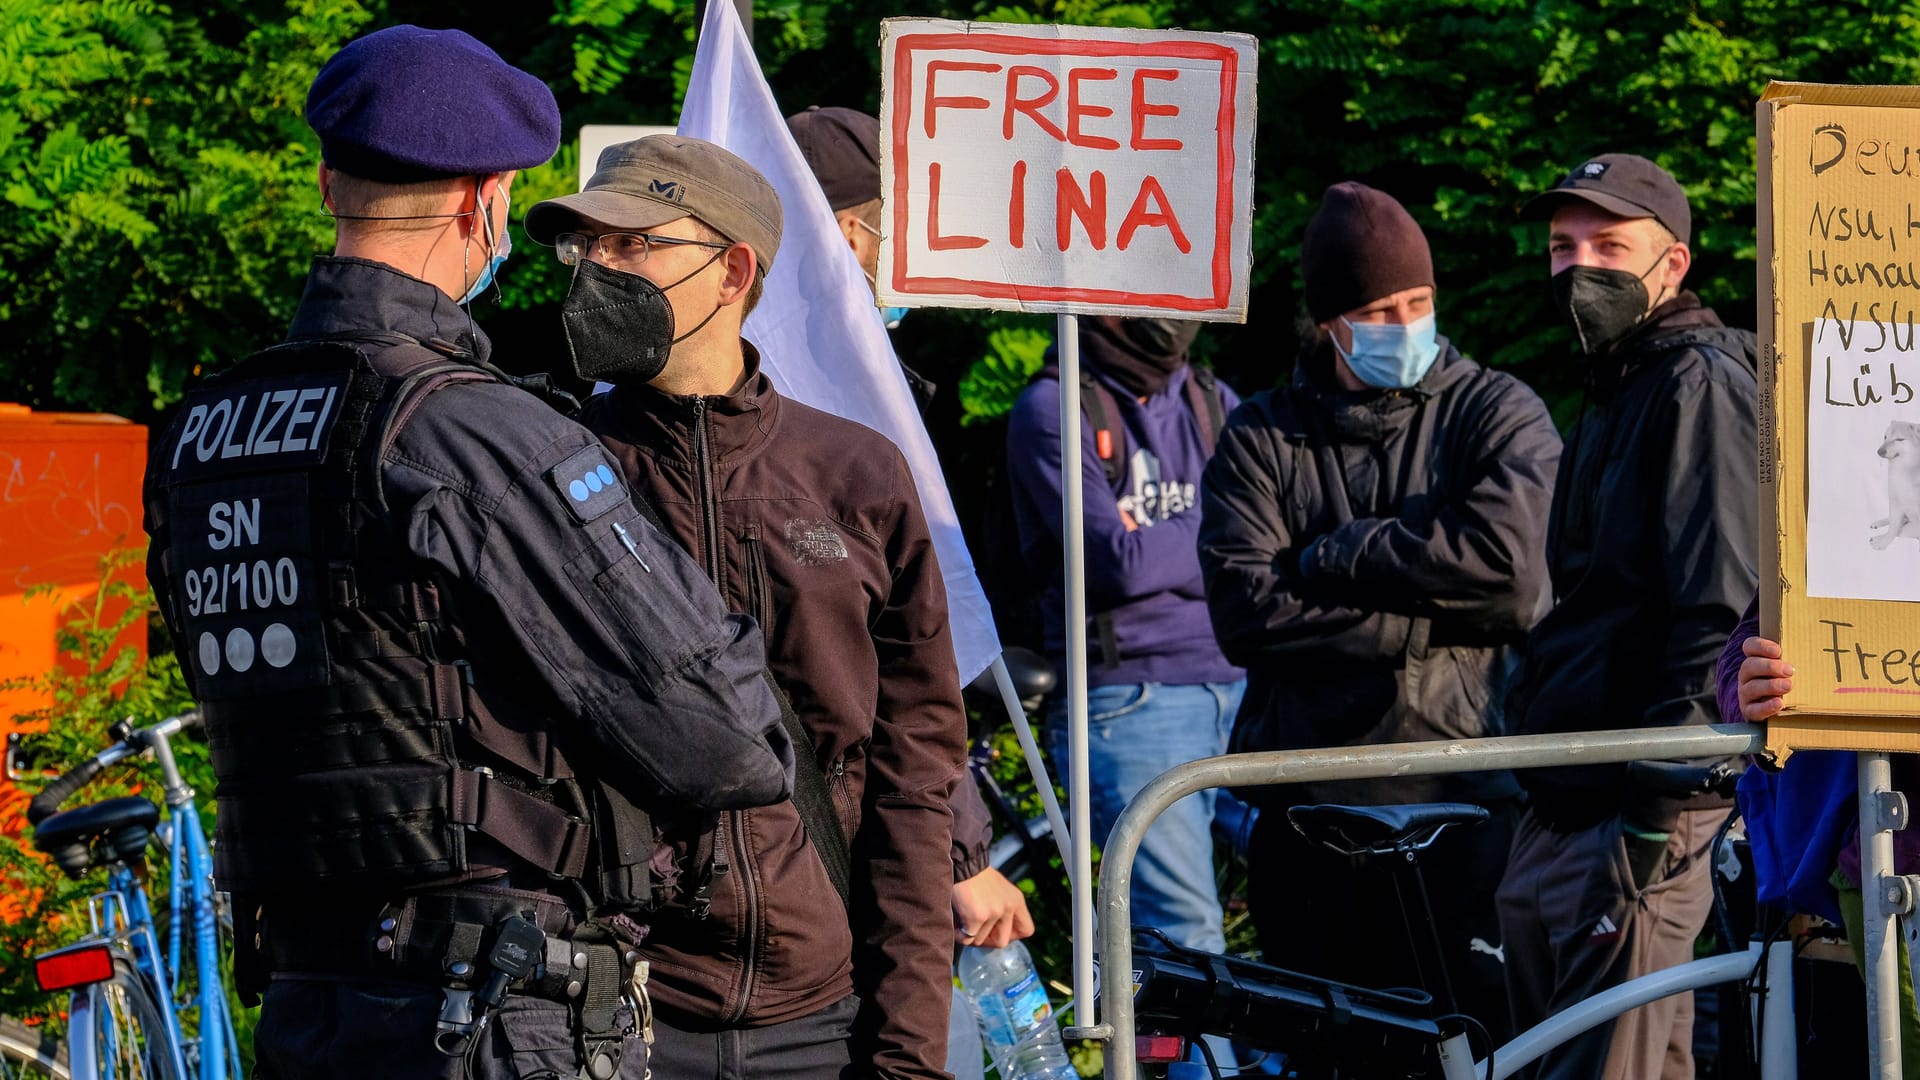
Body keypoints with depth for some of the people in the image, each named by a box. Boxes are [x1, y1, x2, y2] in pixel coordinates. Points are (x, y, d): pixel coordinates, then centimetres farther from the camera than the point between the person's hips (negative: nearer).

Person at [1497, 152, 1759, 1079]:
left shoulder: (1701, 385, -9)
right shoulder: (1615, 392, 22)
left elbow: (1720, 606, -18)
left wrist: (1659, 805, -23)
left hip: (1634, 819, -11)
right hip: (1558, 811, 11)